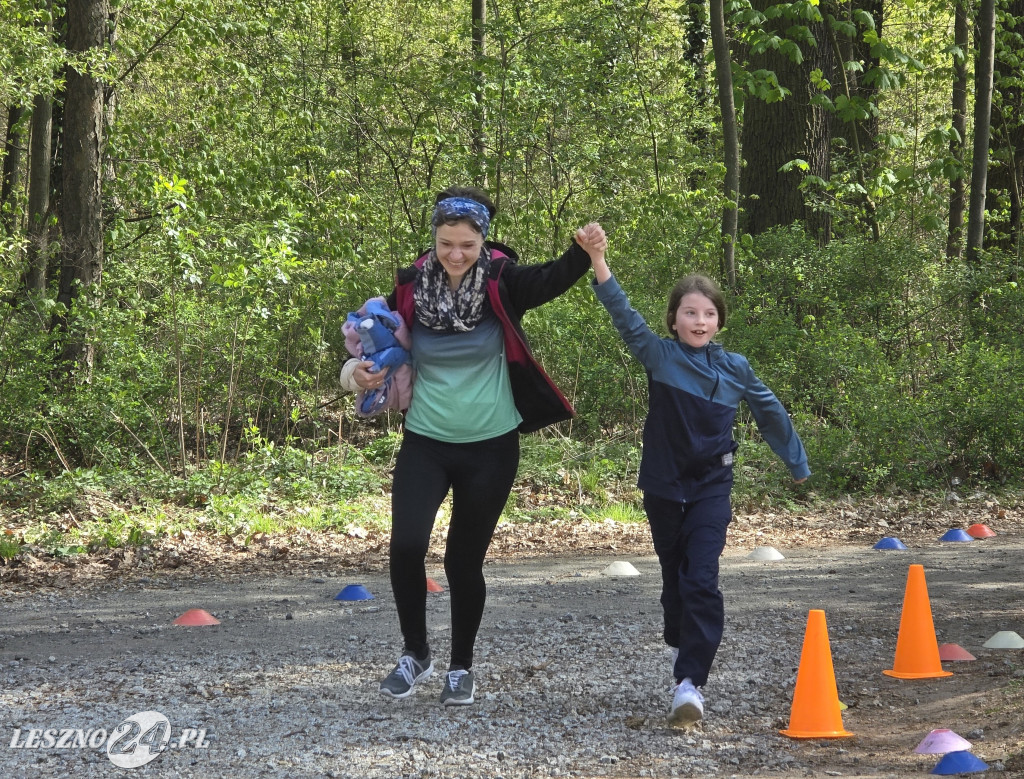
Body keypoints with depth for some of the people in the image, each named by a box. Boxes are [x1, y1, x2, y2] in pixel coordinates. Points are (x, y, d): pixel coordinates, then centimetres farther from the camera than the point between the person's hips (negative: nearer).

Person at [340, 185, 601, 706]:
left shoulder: (501, 283, -9)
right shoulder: (412, 287, -4)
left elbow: (555, 278, -27)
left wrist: (585, 252, -47)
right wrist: (357, 371, -12)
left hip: (490, 448, -1)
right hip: (425, 443, 1)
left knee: (465, 561, 5)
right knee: (406, 546, -15)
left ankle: (461, 667, 25)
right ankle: (415, 653, 7)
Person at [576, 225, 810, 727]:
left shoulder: (734, 369, 0)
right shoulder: (659, 356, -5)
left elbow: (769, 411, 15)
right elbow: (623, 314, -20)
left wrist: (796, 461, 26)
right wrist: (598, 260, -35)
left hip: (711, 488, -1)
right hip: (663, 487, 1)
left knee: (701, 581, -14)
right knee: (674, 577, 14)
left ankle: (690, 682, -18)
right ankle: (684, 649, 39)